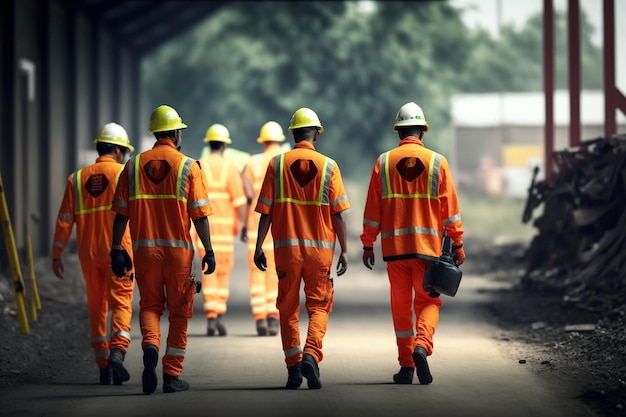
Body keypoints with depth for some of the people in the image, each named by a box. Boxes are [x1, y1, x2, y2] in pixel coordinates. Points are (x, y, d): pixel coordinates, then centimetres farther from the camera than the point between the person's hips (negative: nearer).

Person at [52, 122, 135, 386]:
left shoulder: (77, 179, 7)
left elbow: (64, 220, 6)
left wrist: (56, 255, 11)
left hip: (88, 253, 3)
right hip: (118, 250, -3)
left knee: (97, 307, 12)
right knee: (121, 303, -4)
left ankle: (103, 363, 13)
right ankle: (117, 351, -27)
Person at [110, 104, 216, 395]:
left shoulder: (133, 166, 4)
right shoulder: (189, 167, -3)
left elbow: (121, 213, 2)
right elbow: (199, 215, -5)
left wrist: (116, 250, 7)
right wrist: (209, 252, 1)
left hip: (144, 248, 2)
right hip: (179, 249, -2)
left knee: (149, 305, 15)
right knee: (179, 312, 8)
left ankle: (150, 346, -15)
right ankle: (172, 375, 9)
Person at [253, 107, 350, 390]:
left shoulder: (277, 164, 1)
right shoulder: (328, 166, 0)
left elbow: (266, 211, -2)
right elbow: (338, 213, -2)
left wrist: (258, 247, 3)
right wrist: (344, 250, 3)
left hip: (286, 247, 1)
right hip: (320, 247, -1)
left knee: (288, 308, 10)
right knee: (319, 306, 7)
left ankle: (293, 368, 7)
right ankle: (310, 355, -14)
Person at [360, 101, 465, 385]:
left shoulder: (383, 162, 2)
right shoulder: (437, 162, 0)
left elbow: (372, 210, 3)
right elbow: (450, 208, 0)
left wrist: (368, 245, 10)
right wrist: (457, 245, 5)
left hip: (394, 245, 1)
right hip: (428, 245, -1)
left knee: (401, 306, 9)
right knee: (428, 301, 9)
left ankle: (406, 367, 8)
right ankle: (422, 345, -17)